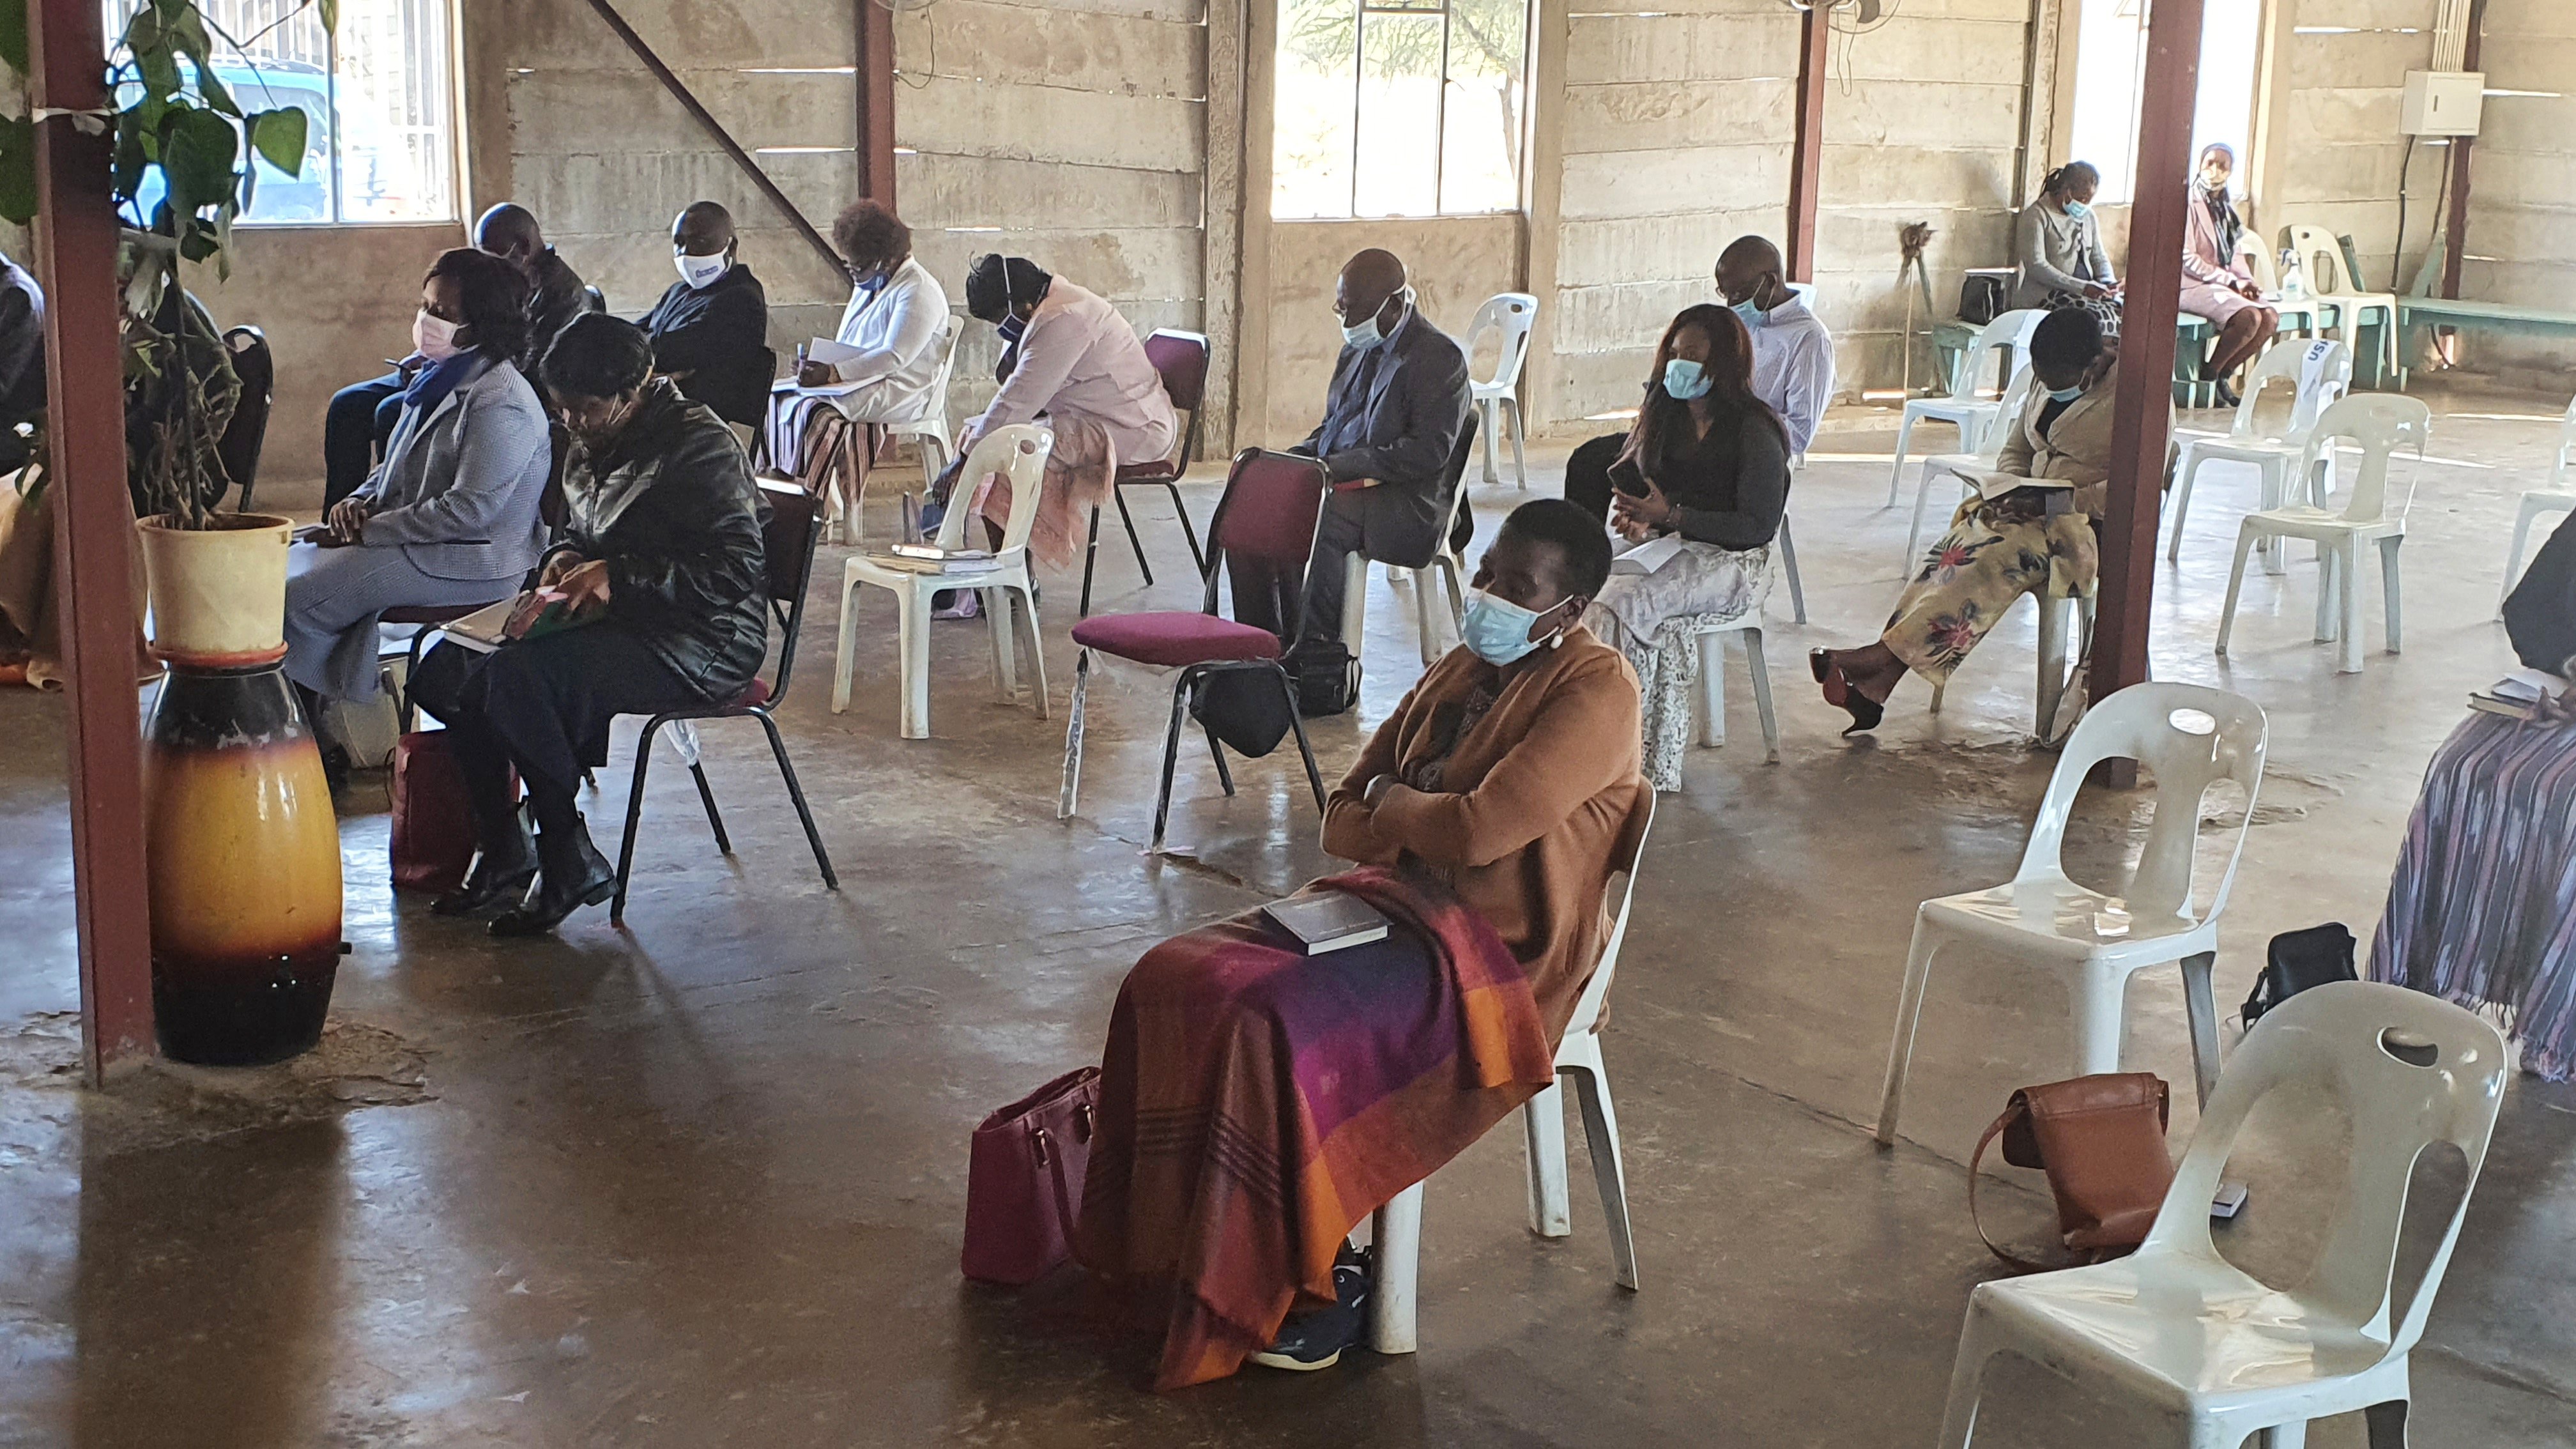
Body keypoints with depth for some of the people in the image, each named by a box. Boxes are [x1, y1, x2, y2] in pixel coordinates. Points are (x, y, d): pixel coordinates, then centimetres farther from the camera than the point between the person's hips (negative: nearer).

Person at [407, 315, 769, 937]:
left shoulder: (700, 447, -15)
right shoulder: (595, 444, 11)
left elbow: (737, 570, -22)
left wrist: (619, 577, -26)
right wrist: (568, 556, 4)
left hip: (698, 643, -9)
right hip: (618, 622, 9)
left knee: (514, 676, -28)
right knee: (450, 665, -3)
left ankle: (572, 866, -16)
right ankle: (501, 851, 4)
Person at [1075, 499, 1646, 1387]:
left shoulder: (1595, 691, -13)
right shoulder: (1461, 670, 13)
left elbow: (1481, 828, -25)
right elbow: (1343, 823, 12)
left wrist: (1389, 798, -5)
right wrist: (1421, 820, -10)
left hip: (1495, 954, -9)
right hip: (1397, 905, 9)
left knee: (1277, 1029, -29)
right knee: (1175, 981, -9)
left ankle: (1319, 1276, -10)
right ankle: (1174, 1250, -2)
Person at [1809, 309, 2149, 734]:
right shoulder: (2049, 386, 12)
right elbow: (2015, 452, 21)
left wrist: (2052, 503, -22)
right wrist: (2007, 494, -2)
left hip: (2091, 526, -7)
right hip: (2035, 511, 7)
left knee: (1994, 558, -32)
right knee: (1953, 551, -21)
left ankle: (1883, 657, -33)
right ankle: (1875, 682, -32)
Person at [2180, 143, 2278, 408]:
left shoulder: (2227, 205, 15)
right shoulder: (2190, 204, -11)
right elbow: (2187, 259, -16)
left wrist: (2246, 281, 0)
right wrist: (2230, 282, -15)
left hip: (2222, 285, 8)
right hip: (2192, 286, -8)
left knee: (2271, 319, -13)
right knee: (2249, 317, -29)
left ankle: (2222, 375, -1)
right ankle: (2207, 375, -10)